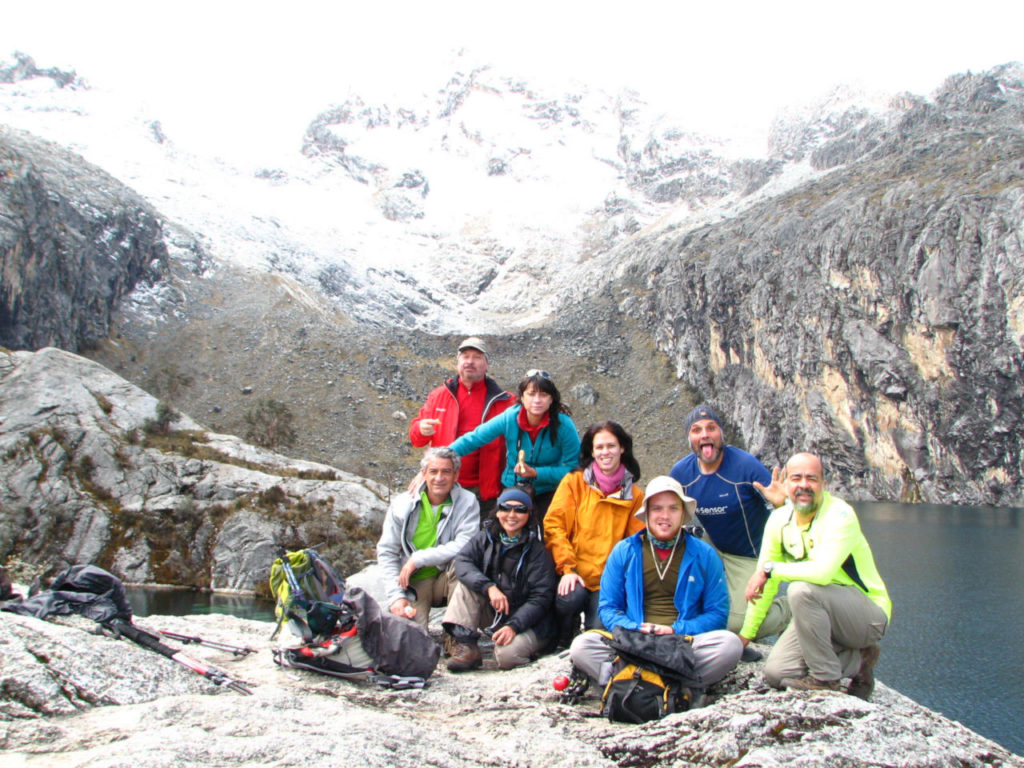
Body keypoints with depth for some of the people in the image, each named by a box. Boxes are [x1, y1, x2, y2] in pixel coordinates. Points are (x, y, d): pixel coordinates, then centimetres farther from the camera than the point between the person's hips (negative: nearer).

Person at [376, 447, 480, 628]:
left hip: (448, 578, 0)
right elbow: (386, 552, 0)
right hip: (414, 583, 0)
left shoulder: (467, 502, -6)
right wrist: (395, 596, -13)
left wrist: (418, 559, -19)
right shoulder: (403, 504, -1)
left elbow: (465, 546, -19)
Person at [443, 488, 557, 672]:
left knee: (506, 655, -32)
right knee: (467, 583, -16)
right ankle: (467, 646, -20)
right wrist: (489, 587, -30)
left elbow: (540, 598, -14)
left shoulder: (537, 550, -11)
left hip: (528, 621, -5)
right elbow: (462, 561, -14)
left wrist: (513, 626, -27)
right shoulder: (486, 537, 1)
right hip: (493, 613, 5)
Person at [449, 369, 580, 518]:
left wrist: (536, 473, -24)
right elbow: (474, 438, -5)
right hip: (511, 488, 2)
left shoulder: (563, 425, -16)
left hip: (548, 494, -2)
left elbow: (571, 467, -14)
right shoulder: (510, 417, -11)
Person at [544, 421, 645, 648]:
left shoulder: (634, 495, 10)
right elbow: (553, 525, -3)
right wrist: (567, 568, -14)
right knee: (570, 599, -31)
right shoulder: (574, 482, 5)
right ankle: (562, 643, -1)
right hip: (575, 577, -1)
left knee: (599, 631, -20)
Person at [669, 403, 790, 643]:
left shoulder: (746, 465, -22)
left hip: (751, 557, -5)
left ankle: (788, 608, 16)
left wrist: (781, 502, -41)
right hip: (713, 549, 5)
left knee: (737, 622, -17)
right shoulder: (681, 472, -9)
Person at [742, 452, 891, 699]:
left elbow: (822, 572, -37)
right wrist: (745, 635, 7)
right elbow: (765, 582, 7)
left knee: (802, 589, -32)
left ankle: (826, 678, -15)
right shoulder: (779, 520, -1)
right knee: (776, 674, -9)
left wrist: (770, 569, -24)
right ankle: (857, 660, 10)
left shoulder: (840, 515, -21)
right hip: (822, 613, 7)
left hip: (868, 616, -7)